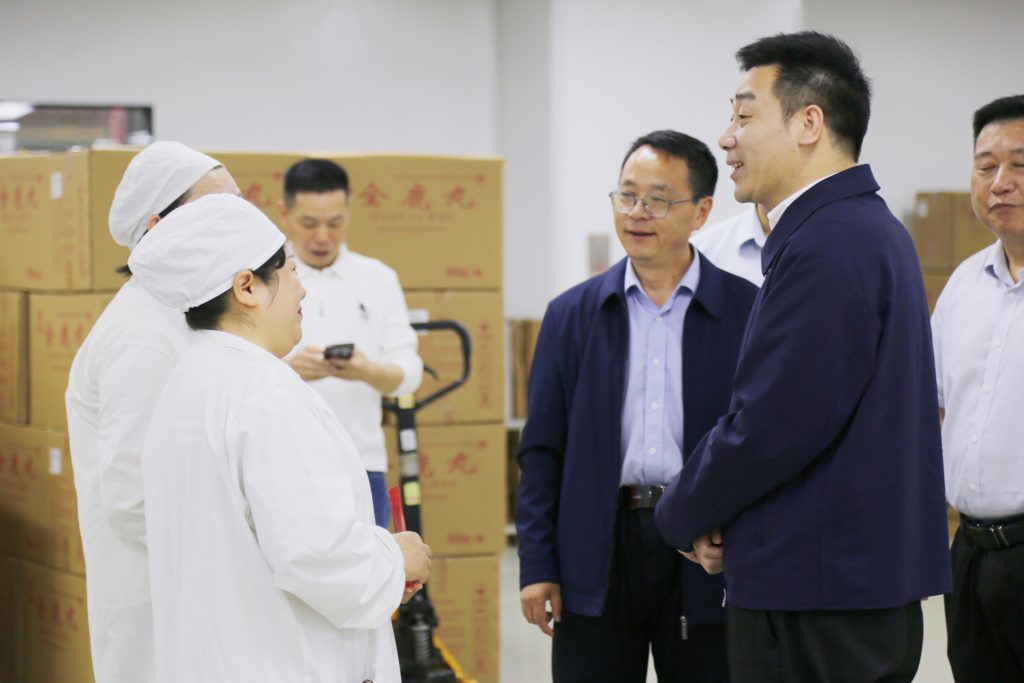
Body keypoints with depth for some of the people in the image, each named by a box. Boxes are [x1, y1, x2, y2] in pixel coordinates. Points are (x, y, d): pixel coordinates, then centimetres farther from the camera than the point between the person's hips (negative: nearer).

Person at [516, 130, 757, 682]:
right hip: (597, 557, 2)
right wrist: (536, 566, 1)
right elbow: (541, 451, 7)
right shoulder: (572, 315, 7)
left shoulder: (748, 311, 0)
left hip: (707, 562, -1)